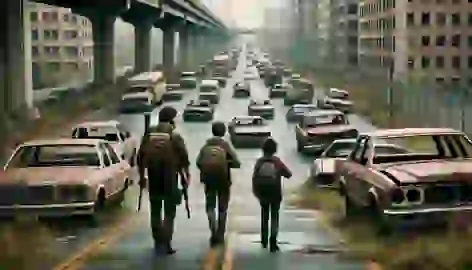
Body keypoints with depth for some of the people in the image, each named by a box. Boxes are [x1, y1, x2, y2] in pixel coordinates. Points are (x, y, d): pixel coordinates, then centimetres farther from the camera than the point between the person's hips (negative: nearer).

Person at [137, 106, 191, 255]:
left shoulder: (149, 134, 6)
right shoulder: (175, 136, -5)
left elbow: (140, 157, 8)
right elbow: (184, 157, -6)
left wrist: (141, 176, 17)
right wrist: (186, 175, 8)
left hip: (153, 178, 3)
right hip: (169, 177, -3)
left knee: (155, 211, 14)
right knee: (169, 211, 2)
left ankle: (158, 242, 18)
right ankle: (166, 243, -8)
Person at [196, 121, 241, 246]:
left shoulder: (206, 145, 3)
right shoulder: (226, 145, -3)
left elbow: (198, 162, -4)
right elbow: (237, 163, -10)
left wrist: (205, 171, 9)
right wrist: (227, 163, 6)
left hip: (209, 180, 1)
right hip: (224, 180, -1)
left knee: (210, 206, 5)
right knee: (222, 208, 12)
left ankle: (213, 231, -15)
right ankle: (220, 235, 16)